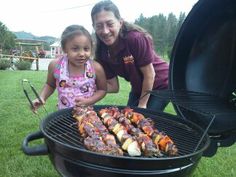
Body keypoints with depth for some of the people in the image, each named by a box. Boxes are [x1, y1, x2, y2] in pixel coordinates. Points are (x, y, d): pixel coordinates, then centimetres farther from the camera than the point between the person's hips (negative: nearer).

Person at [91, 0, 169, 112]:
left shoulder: (136, 38, -30)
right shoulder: (102, 52, -13)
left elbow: (149, 74, -22)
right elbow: (113, 86, -10)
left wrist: (142, 104, -13)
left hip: (161, 84, -5)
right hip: (139, 88, 5)